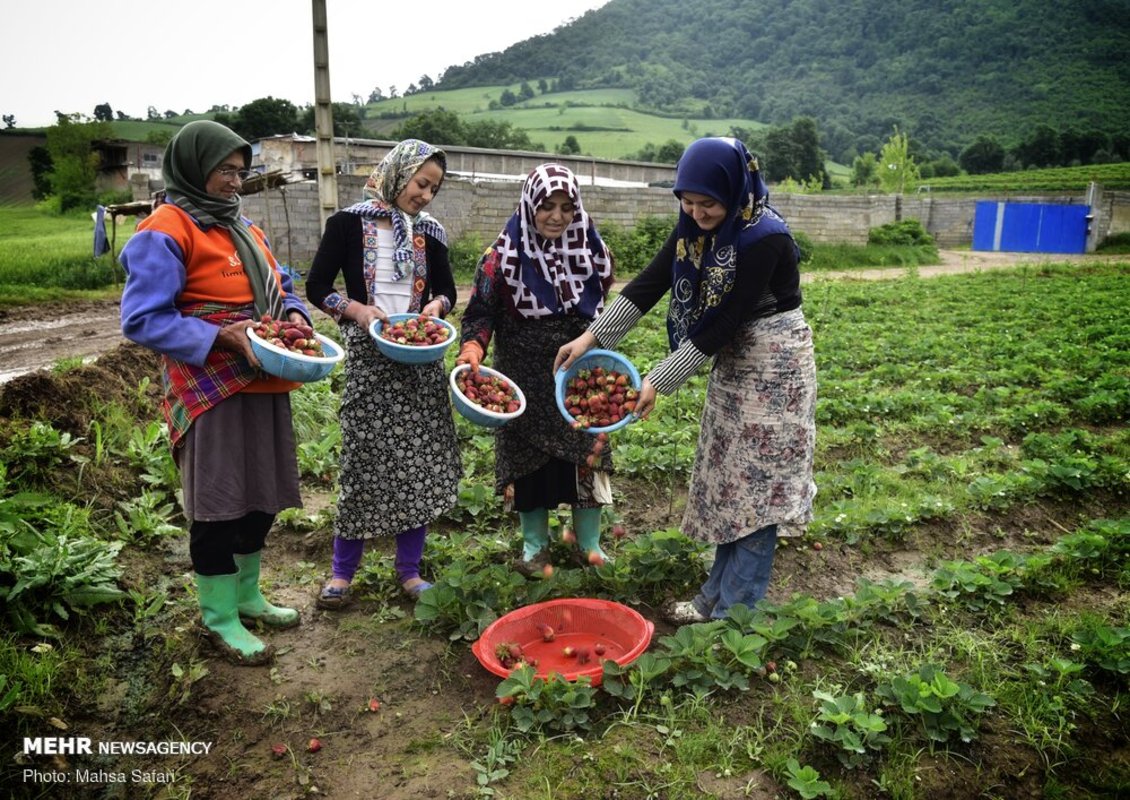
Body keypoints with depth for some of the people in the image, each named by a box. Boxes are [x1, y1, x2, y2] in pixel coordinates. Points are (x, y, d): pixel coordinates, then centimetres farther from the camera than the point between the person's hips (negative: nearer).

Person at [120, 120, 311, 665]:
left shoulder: (241, 226, 14)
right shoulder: (165, 231, -11)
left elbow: (278, 287, 22)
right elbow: (142, 320, -16)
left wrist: (293, 313, 0)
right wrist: (222, 336, -23)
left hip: (263, 385, 8)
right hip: (211, 393, -8)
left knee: (261, 497, 16)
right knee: (217, 506, 2)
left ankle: (247, 596, 35)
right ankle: (219, 619, 20)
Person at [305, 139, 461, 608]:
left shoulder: (428, 231, 7)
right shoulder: (349, 223, -4)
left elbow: (446, 290, 14)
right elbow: (316, 288, -3)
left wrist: (437, 304, -8)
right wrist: (358, 310, -20)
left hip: (420, 357, 4)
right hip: (369, 358, -4)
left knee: (420, 461, 5)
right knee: (365, 461, -1)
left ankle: (409, 569, 19)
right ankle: (342, 572, 16)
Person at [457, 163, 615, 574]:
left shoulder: (592, 250, 1)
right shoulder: (505, 254, -10)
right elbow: (481, 310, -10)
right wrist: (472, 348, -28)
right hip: (525, 378, -2)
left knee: (585, 453, 7)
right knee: (527, 456, 7)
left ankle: (589, 542, 25)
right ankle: (535, 544, 26)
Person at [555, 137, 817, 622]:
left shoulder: (765, 239, -25)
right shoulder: (696, 227, -3)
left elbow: (723, 323, -25)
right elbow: (651, 282, -4)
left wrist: (660, 381, -23)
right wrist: (593, 335, -12)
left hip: (773, 364, -8)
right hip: (733, 359, 8)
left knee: (754, 482, -2)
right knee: (727, 478, 12)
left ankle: (735, 609, 9)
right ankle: (718, 593, 24)